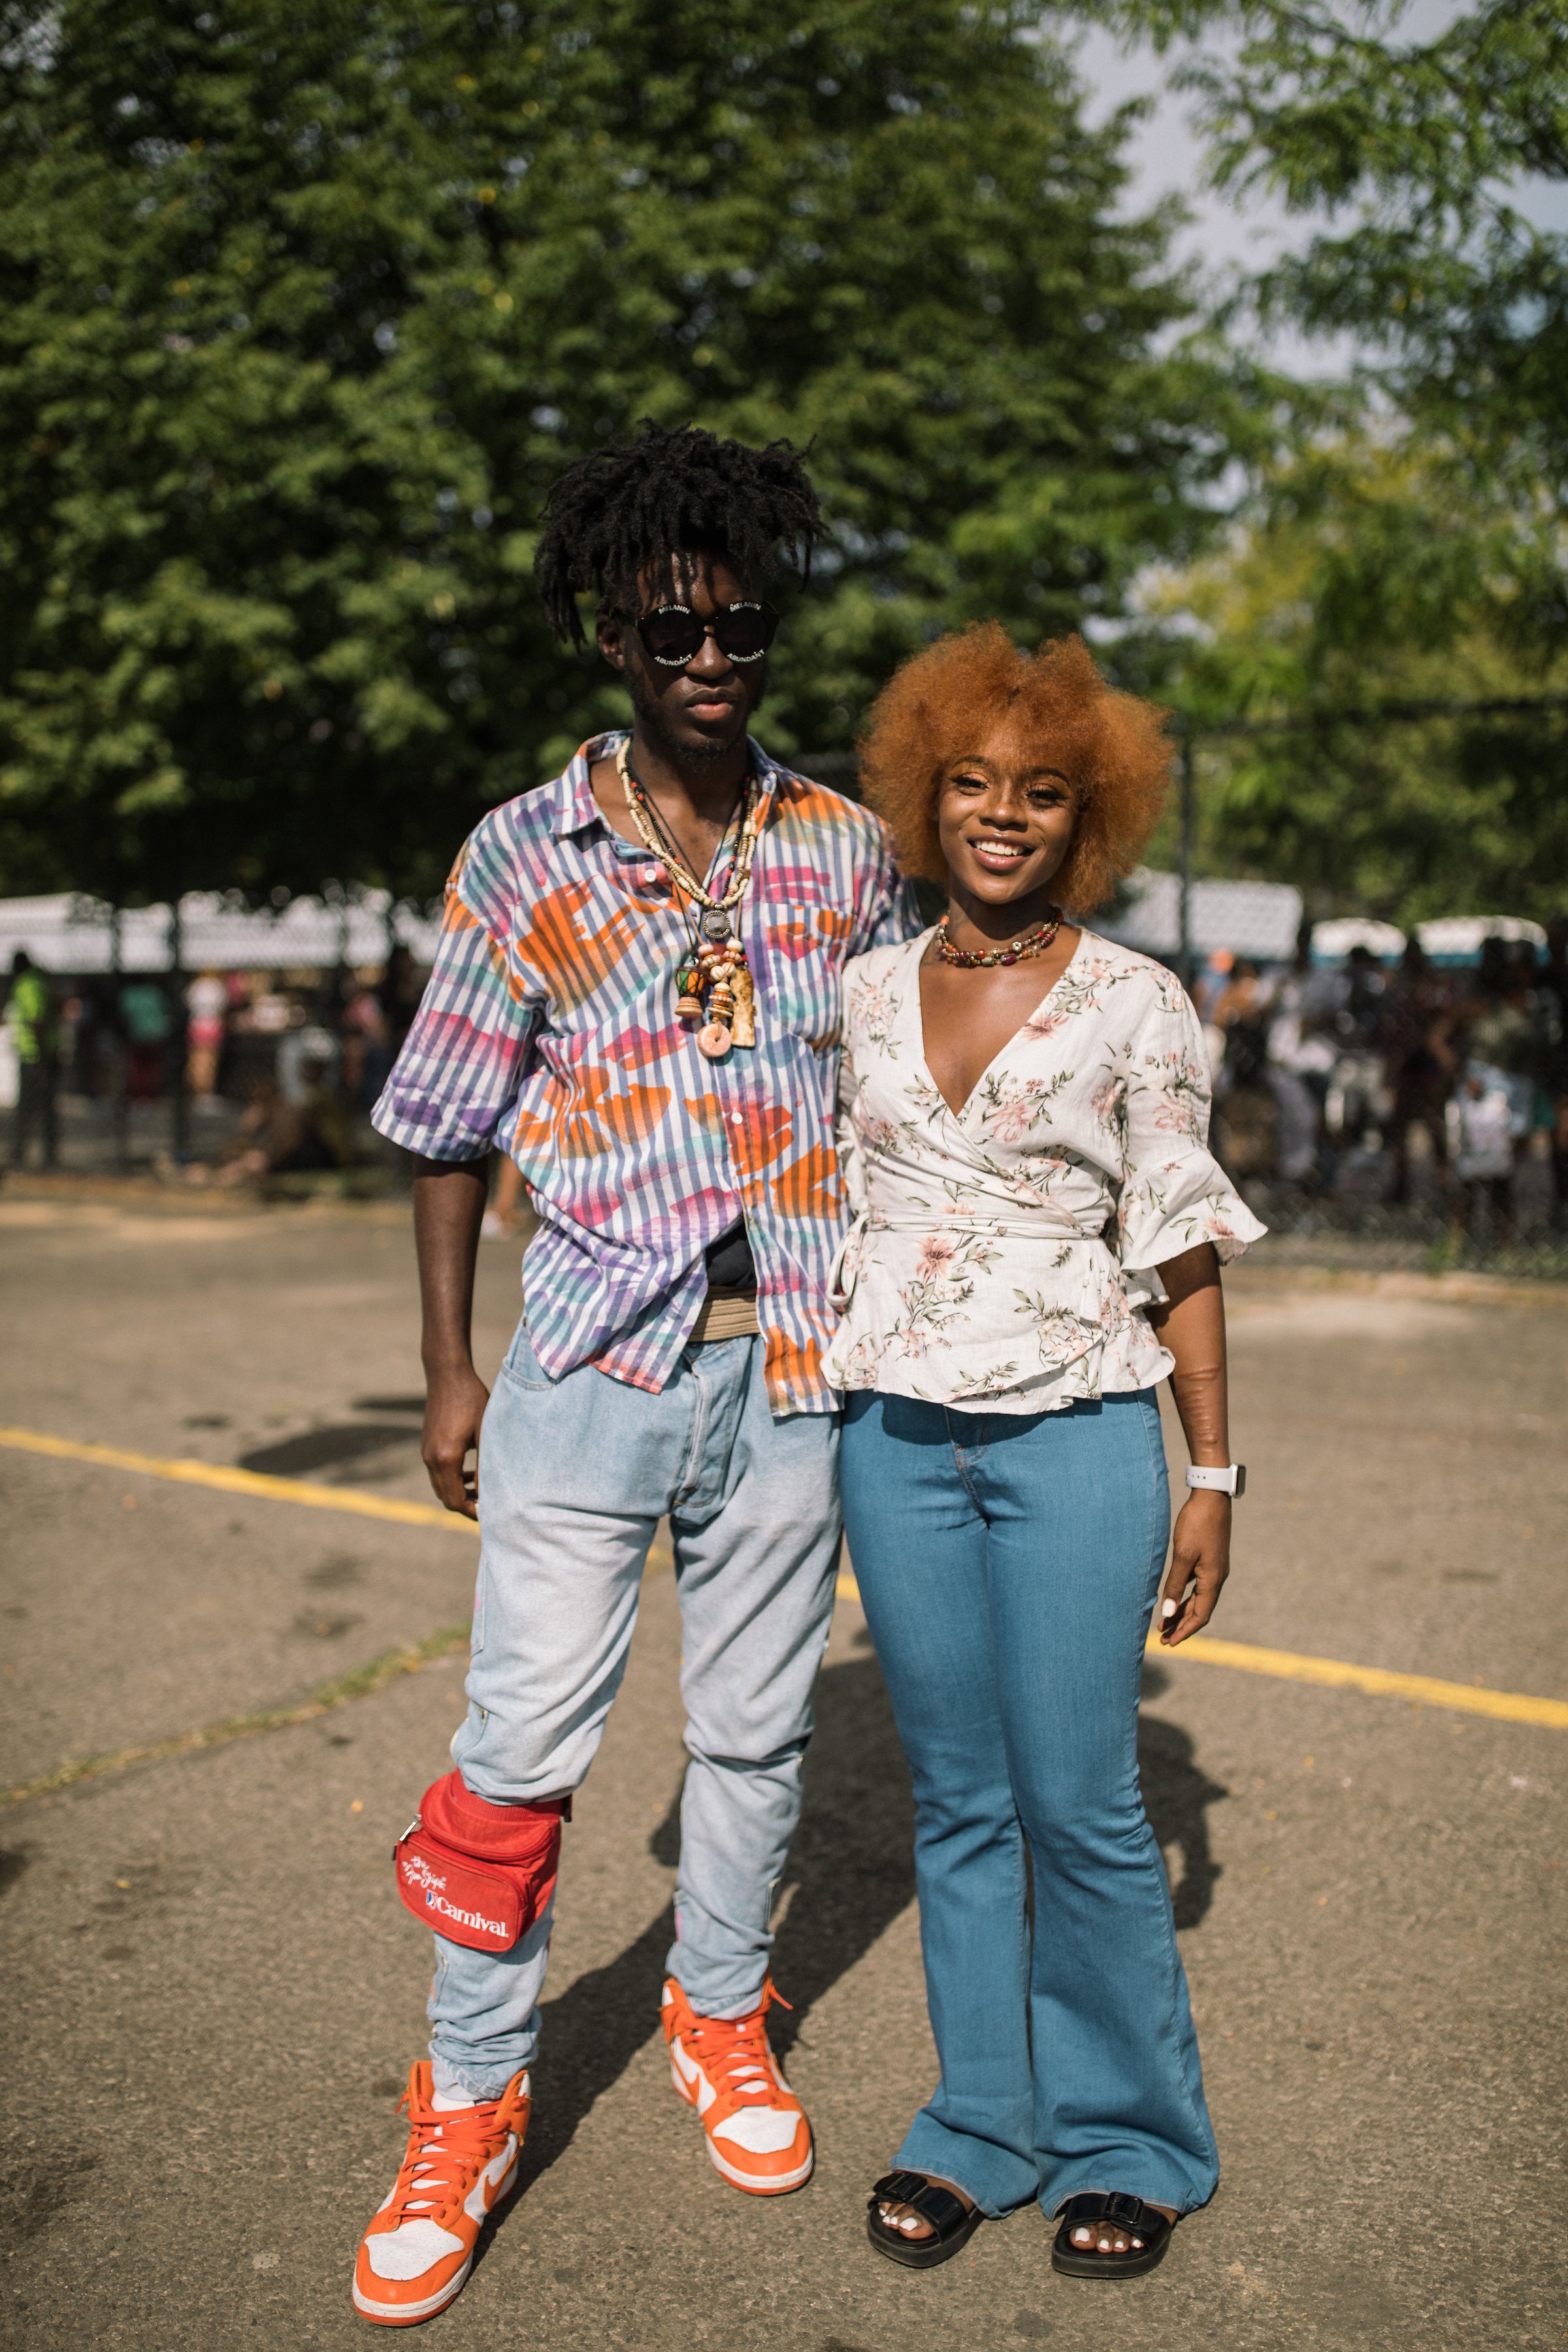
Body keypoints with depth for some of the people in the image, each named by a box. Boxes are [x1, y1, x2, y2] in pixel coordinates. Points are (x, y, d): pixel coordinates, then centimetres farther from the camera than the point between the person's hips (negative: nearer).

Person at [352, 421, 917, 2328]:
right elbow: (448, 1130, 3)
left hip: (791, 1365, 2)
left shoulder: (847, 850, 4)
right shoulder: (523, 857, -1)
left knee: (754, 1726, 14)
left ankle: (719, 2016, 37)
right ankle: (467, 2102, 20)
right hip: (591, 1363, -2)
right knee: (520, 1739, 1)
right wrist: (447, 1371, 2)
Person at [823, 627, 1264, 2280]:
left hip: (1074, 1434, -3)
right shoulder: (867, 993, 7)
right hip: (895, 1437, 3)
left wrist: (1212, 1476, -2)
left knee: (1079, 1802, 1)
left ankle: (1127, 2140, 23)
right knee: (954, 1797, 11)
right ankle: (980, 2126, 27)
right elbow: (828, 1214, 12)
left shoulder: (1137, 1007, -2)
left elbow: (1182, 1257, 0)